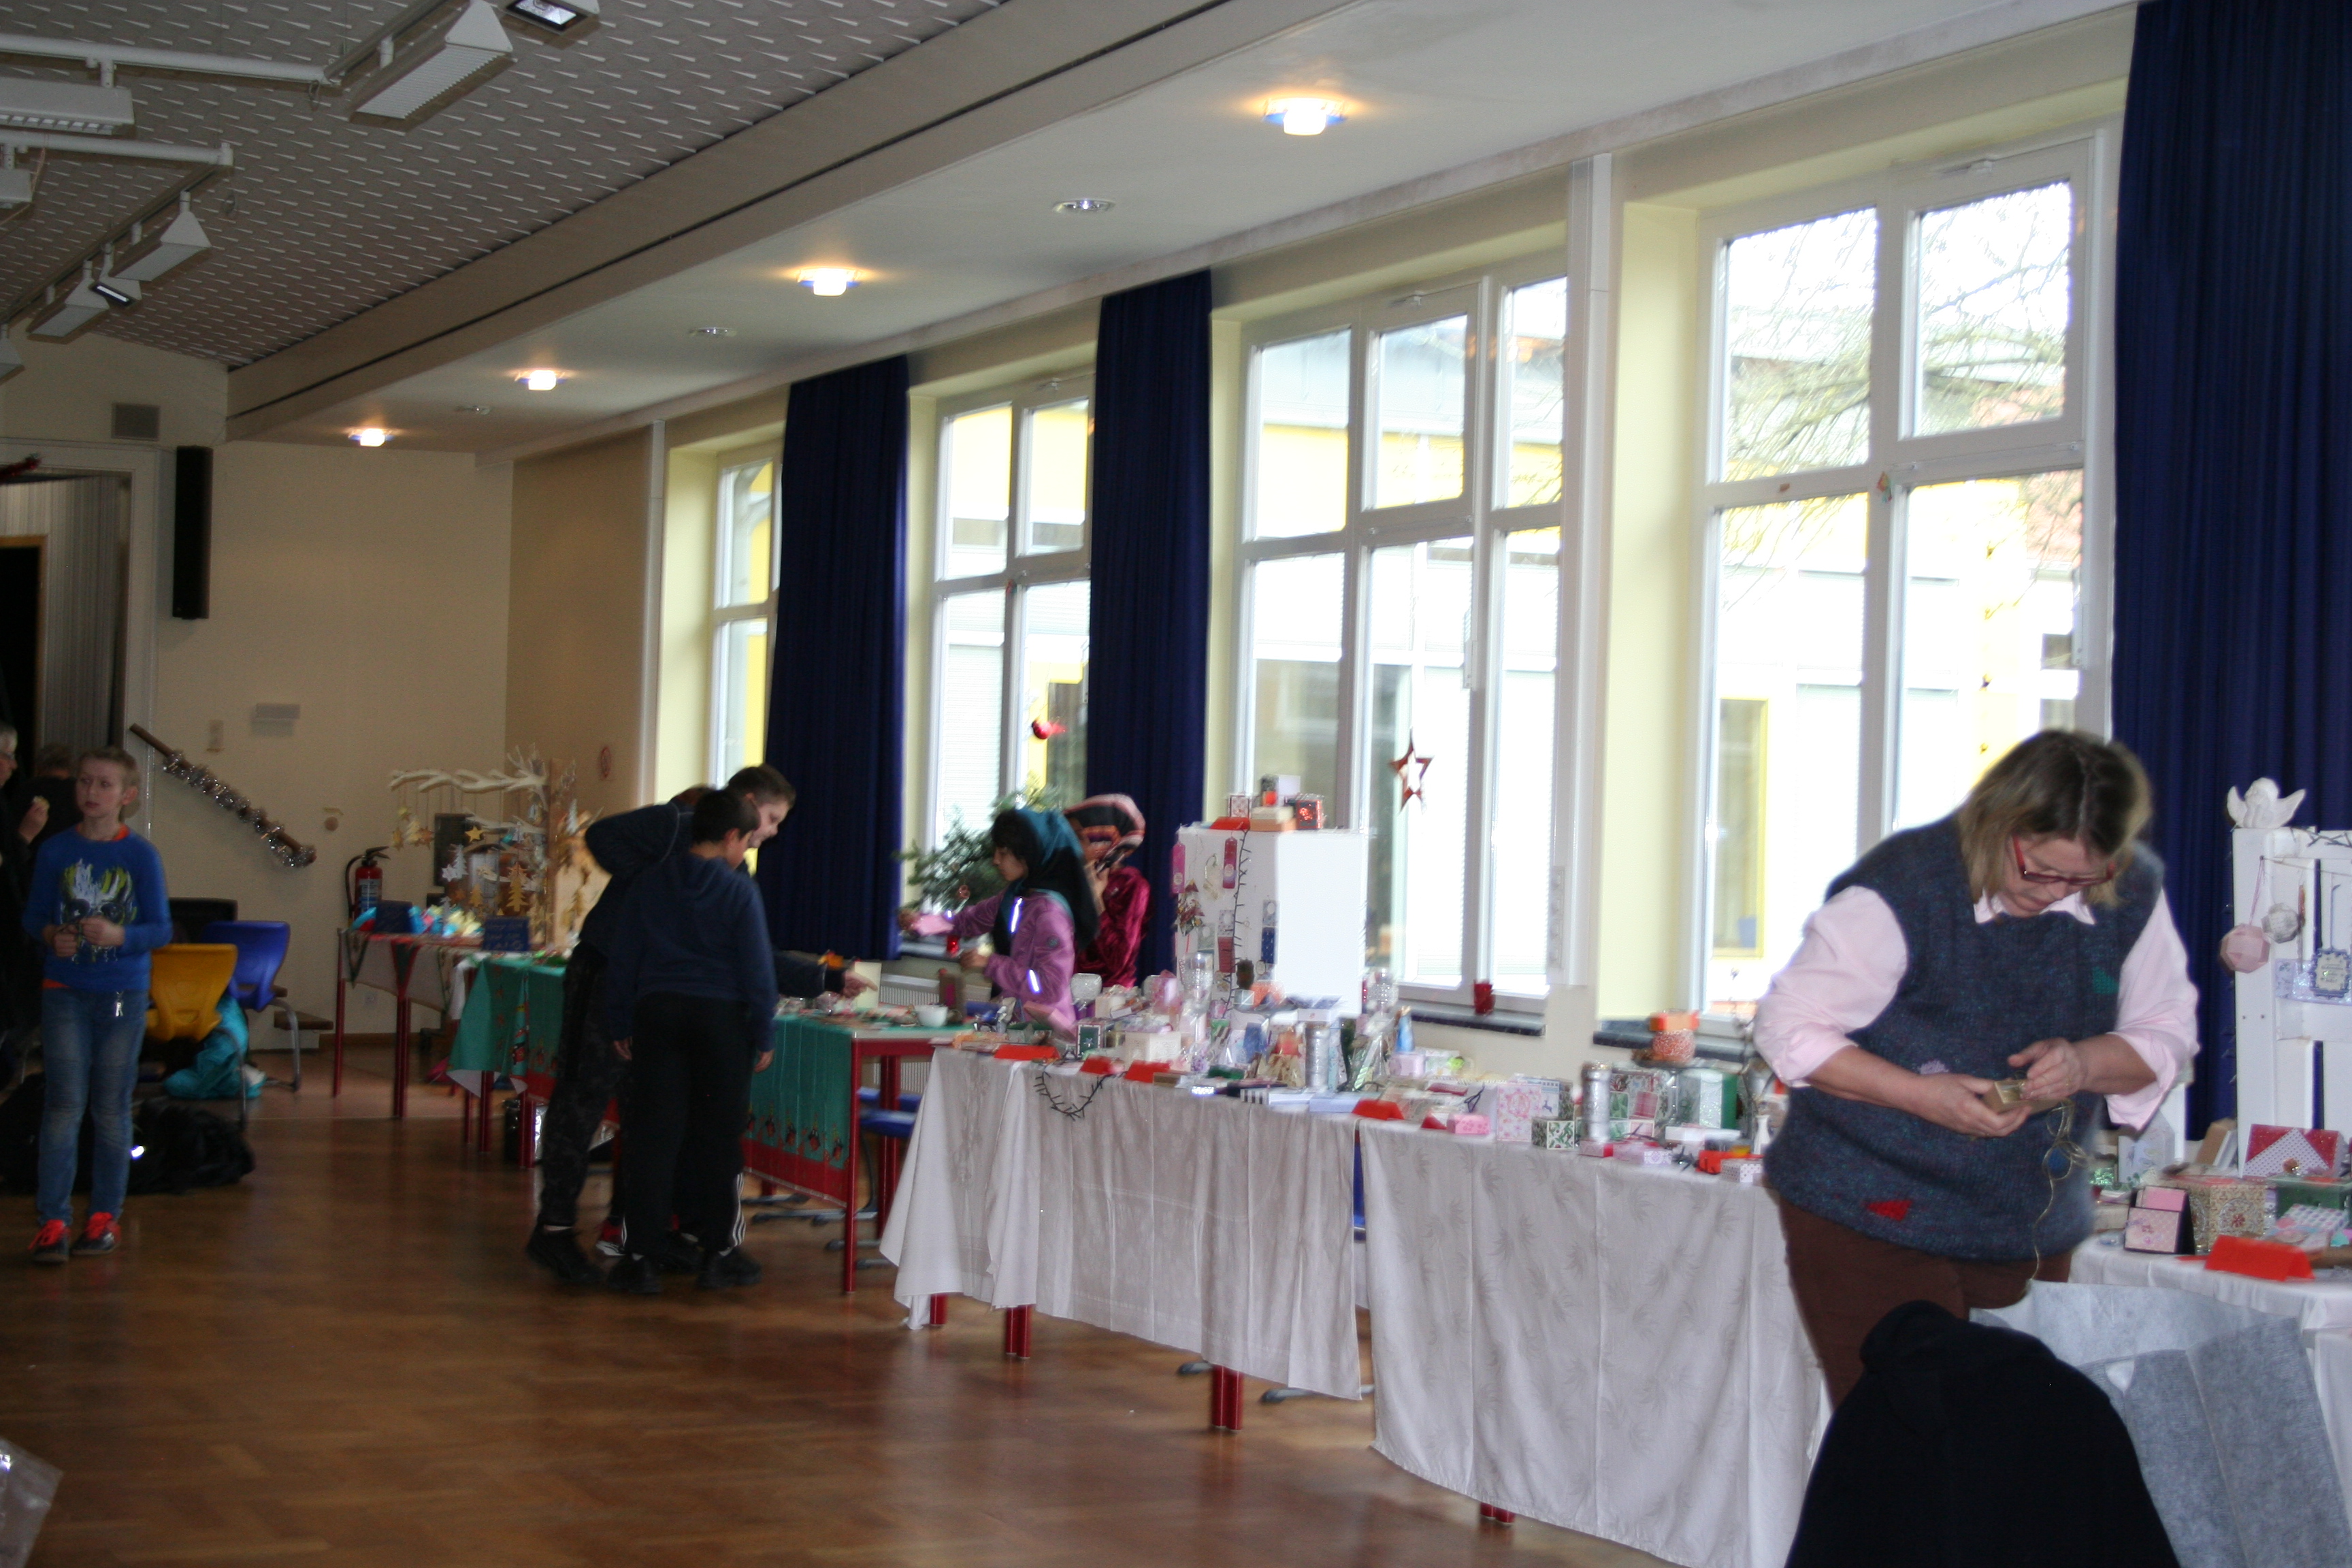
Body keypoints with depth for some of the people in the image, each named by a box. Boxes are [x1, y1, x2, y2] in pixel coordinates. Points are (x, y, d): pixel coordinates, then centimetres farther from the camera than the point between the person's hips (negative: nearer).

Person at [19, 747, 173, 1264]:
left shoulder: (141, 856, -3)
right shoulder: (55, 852, 1)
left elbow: (161, 929, -3)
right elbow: (34, 916, 5)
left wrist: (118, 935, -21)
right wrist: (52, 937, -16)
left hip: (123, 995, 0)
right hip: (65, 992, 0)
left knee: (112, 1108, 7)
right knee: (63, 1104, -4)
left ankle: (105, 1215, 16)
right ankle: (53, 1220, -3)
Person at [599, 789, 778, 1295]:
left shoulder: (651, 883, 5)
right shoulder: (739, 892, -6)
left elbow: (623, 958, 8)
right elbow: (757, 969, -5)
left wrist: (620, 1023, 15)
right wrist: (764, 1035, 3)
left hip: (657, 1012, 3)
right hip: (721, 1019, -3)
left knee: (653, 1135, 3)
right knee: (719, 1137, 6)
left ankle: (641, 1257, 1)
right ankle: (719, 1253, 12)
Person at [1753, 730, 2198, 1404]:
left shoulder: (2133, 898, -1)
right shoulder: (1898, 892, -17)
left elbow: (2167, 1032, 10)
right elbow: (1789, 1028, -12)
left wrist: (2085, 1063, -13)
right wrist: (1921, 1095, -23)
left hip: (2031, 1234, 5)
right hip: (1872, 1223, -5)